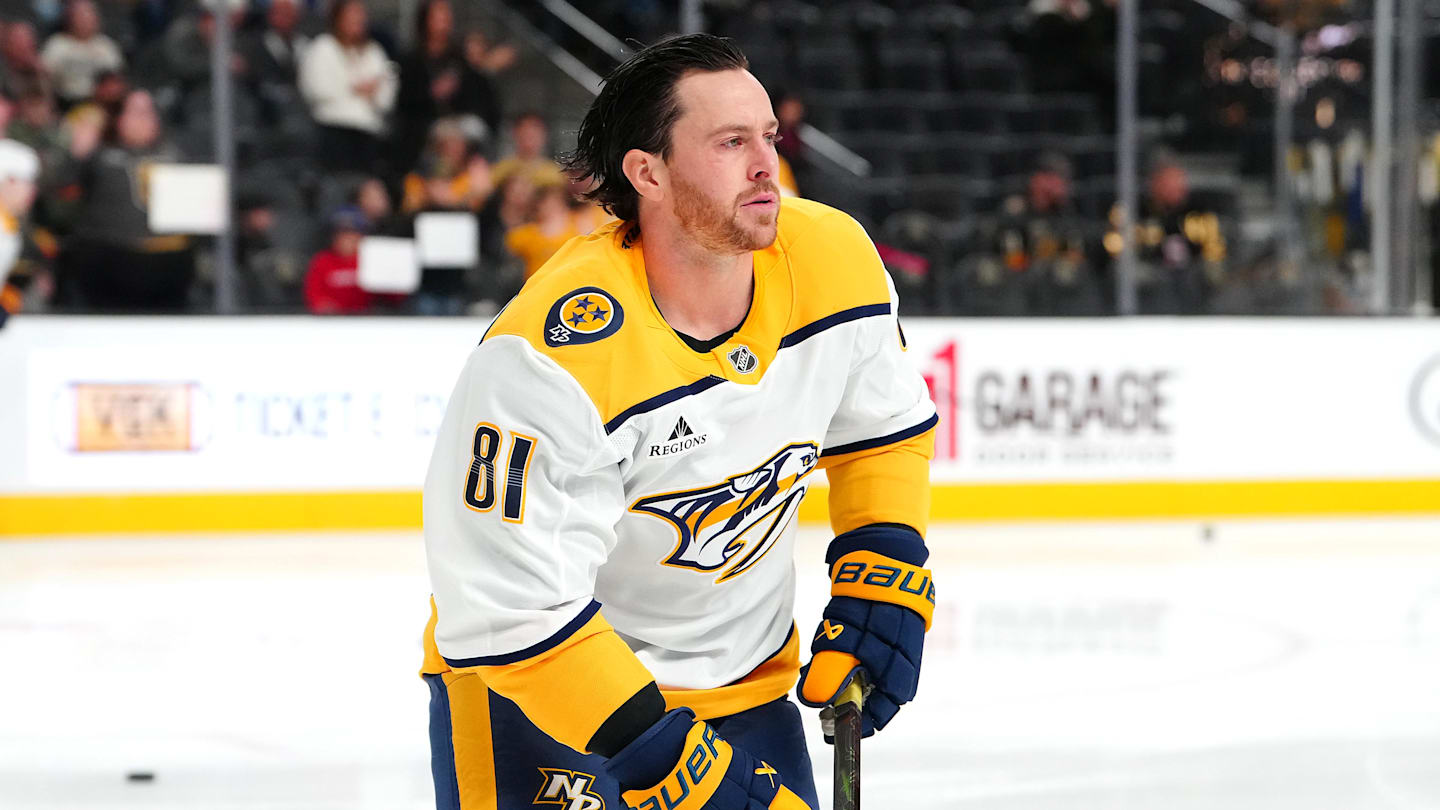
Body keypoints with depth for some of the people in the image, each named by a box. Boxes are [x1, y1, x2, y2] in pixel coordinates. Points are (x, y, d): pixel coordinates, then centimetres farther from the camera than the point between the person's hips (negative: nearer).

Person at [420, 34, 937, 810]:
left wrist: (883, 580, -2)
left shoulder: (833, 263, -12)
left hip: (745, 679, 6)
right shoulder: (546, 360, -31)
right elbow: (513, 613, -29)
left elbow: (883, 423, 9)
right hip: (531, 687, -6)